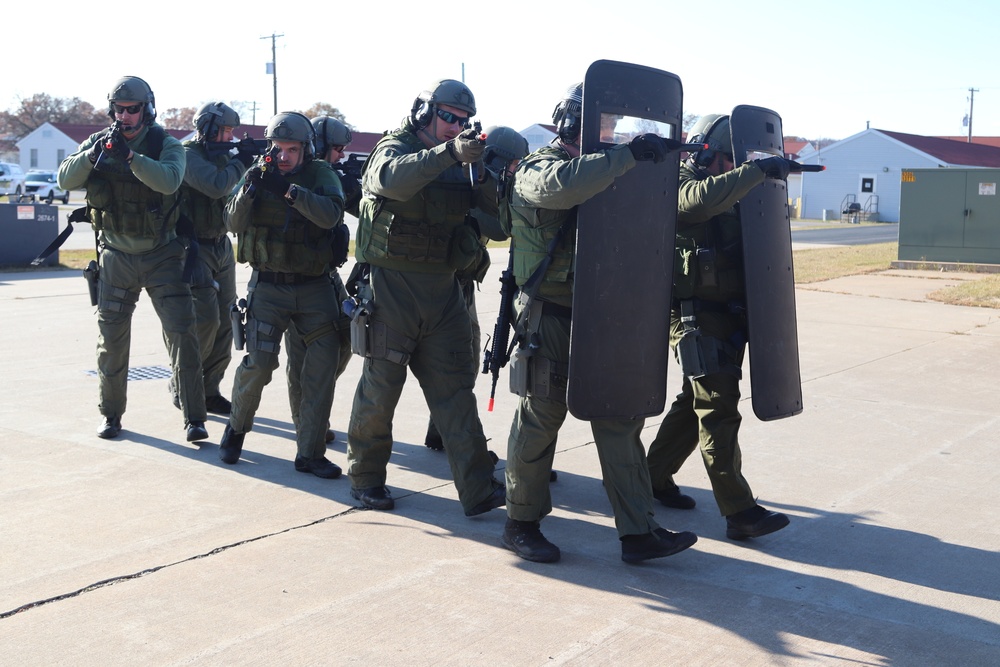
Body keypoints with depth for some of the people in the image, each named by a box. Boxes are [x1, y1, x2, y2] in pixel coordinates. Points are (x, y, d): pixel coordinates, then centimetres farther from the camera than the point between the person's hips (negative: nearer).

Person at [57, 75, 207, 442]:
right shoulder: (98, 143, 2)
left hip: (162, 257, -2)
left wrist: (130, 156, -38)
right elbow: (65, 180, -10)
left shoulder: (166, 145, -7)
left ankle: (194, 418, -3)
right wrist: (93, 153, -25)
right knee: (111, 339, 8)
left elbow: (169, 180, -27)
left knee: (182, 333, -8)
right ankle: (111, 414, 24)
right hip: (116, 258, 3)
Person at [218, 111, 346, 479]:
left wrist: (289, 190, -27)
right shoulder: (257, 173, 3)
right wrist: (250, 189, -20)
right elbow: (233, 223, -4)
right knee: (258, 362, -9)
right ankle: (236, 428, 20)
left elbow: (331, 215, -19)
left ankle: (310, 452, 7)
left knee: (324, 361, -4)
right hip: (268, 286, 0)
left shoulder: (320, 173, -1)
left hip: (314, 286, 1)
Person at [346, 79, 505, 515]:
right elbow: (394, 177, -28)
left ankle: (477, 489, 0)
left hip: (443, 290, 5)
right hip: (392, 287, -5)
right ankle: (365, 477, 20)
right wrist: (450, 153, -39)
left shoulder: (457, 164, 13)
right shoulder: (394, 149, -3)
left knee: (455, 388, 2)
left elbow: (494, 209, 4)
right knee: (380, 387, 3)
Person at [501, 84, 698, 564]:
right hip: (551, 319, -7)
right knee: (540, 419, 3)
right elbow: (564, 186, -32)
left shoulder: (601, 172, 16)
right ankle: (521, 523, 19)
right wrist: (628, 154, -31)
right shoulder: (537, 170, -8)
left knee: (620, 421, 5)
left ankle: (638, 532, 11)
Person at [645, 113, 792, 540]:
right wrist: (759, 170, -31)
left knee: (693, 402, 17)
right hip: (698, 317, -10)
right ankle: (739, 513, -9)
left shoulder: (726, 193, 19)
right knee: (719, 411, -10)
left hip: (725, 318, 10)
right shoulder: (683, 186, -10)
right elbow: (707, 197, -34)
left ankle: (654, 477, 31)